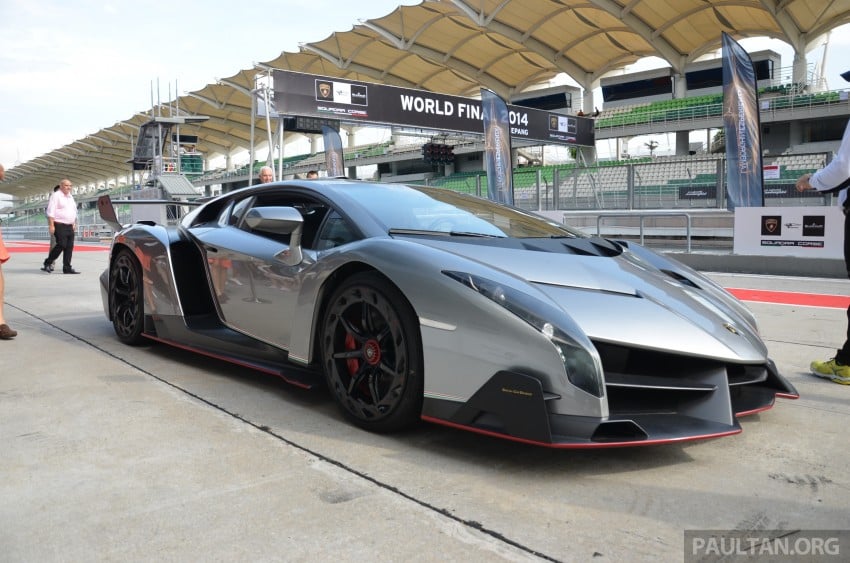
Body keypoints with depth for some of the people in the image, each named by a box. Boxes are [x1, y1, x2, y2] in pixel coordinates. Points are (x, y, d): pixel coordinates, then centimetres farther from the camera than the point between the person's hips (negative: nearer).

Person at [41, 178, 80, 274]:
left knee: (69, 247, 3)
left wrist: (74, 223, 18)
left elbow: (74, 212, 26)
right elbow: (50, 212, -12)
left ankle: (67, 268, 6)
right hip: (60, 226, -7)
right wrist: (51, 225, -18)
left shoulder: (70, 197, 19)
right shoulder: (56, 196, -5)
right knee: (61, 245, -12)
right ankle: (47, 264, 2)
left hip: (69, 226, 7)